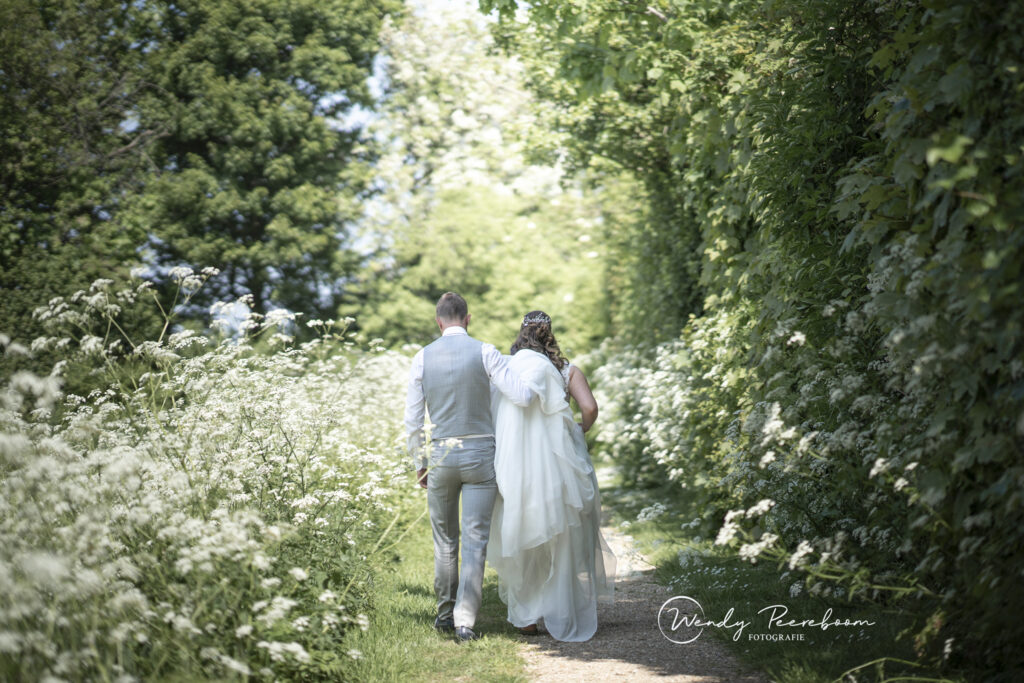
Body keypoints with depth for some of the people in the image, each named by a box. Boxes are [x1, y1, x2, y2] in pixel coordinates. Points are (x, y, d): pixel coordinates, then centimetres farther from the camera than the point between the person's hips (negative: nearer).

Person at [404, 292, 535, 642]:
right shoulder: (485, 352, -6)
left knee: (445, 540, 17)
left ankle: (445, 614, 27)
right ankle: (465, 621, -6)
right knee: (475, 541, 0)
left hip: (440, 456, 2)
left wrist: (419, 463, 14)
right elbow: (523, 396, -12)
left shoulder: (422, 358, 0)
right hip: (480, 455, -2)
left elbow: (413, 419, 3)